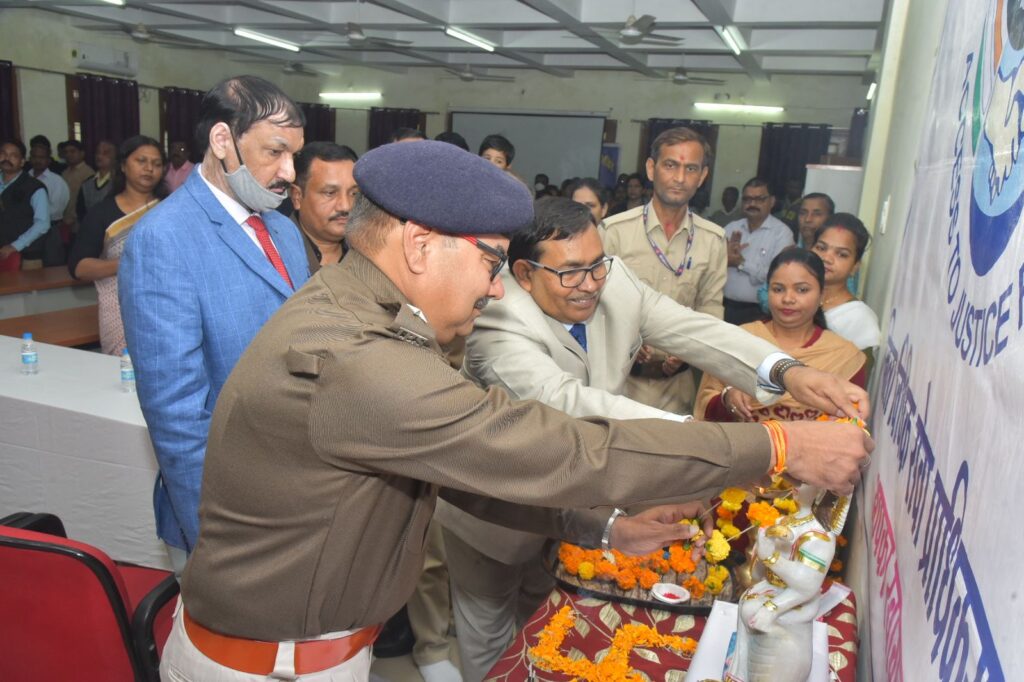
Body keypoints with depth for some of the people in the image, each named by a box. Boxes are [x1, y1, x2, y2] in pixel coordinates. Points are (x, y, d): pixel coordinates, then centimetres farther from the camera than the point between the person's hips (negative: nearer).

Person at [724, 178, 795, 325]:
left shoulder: (782, 232, -7)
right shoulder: (731, 228, 9)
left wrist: (741, 263, -13)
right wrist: (724, 257, -15)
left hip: (757, 311, -4)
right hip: (725, 306, 4)